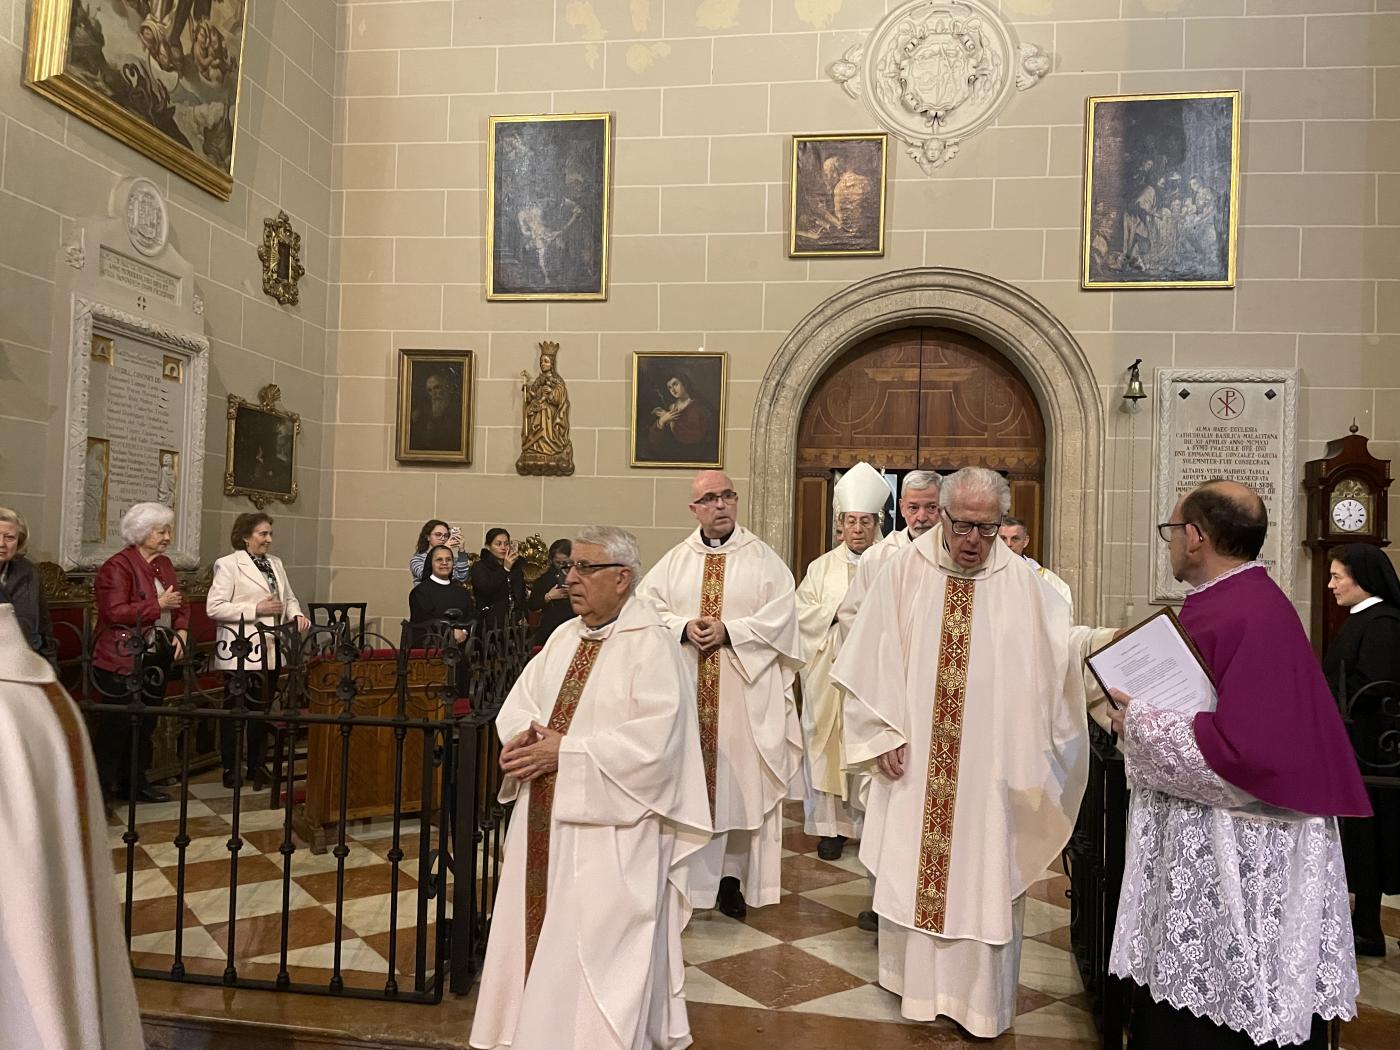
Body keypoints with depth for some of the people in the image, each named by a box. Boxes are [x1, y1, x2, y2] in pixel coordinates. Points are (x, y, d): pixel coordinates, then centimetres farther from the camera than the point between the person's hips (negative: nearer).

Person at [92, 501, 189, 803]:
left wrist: (181, 631, 0)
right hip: (123, 660, -7)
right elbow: (115, 612, -21)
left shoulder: (164, 564, 12)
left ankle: (136, 781, 23)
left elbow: (180, 604, 17)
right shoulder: (117, 566, -12)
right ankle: (105, 786, 9)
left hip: (157, 659, 8)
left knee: (146, 723, 13)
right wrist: (158, 605, -18)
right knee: (117, 725, -1)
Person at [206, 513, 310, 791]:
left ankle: (258, 768, 24)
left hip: (270, 651, 6)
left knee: (262, 711, 13)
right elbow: (214, 607, -14)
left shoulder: (275, 563, 14)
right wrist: (256, 609, -17)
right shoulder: (228, 564, -8)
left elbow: (289, 598, 20)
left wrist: (297, 614, -2)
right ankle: (230, 771, 16)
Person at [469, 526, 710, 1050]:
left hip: (606, 830, -7)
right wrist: (524, 737, -11)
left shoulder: (651, 646, -14)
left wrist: (565, 751, -19)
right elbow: (520, 702, 12)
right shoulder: (565, 636, 10)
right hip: (545, 820, 8)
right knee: (538, 935, 15)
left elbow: (652, 742, -22)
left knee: (595, 948, 0)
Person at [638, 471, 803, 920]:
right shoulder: (675, 560, 9)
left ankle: (732, 877, 15)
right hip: (683, 689, 2)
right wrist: (684, 628, -13)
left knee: (739, 779, 2)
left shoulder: (763, 559, 2)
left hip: (743, 693, -2)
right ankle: (684, 872, 15)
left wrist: (728, 631, -16)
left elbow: (780, 617, -7)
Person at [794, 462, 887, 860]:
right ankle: (833, 826, 10)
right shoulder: (822, 568, 9)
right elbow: (803, 613, 2)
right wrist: (842, 609, -9)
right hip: (832, 674, 2)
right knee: (831, 746, 3)